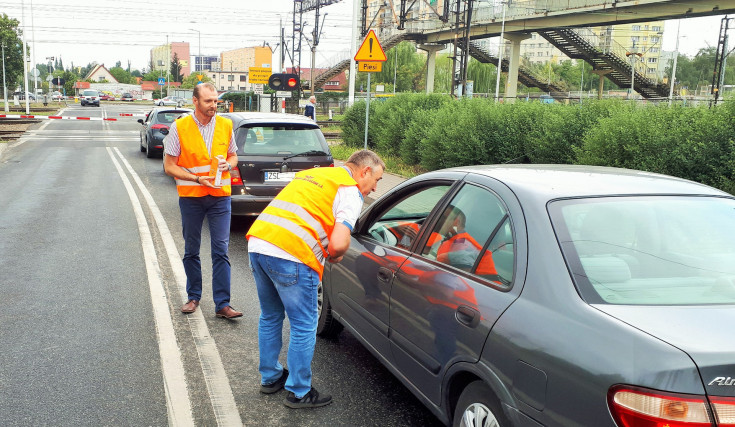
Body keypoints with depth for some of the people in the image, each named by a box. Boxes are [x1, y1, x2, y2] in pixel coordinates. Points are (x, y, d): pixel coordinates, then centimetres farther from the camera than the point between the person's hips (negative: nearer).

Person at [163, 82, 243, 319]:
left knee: (221, 250, -4)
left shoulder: (226, 125, 3)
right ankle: (194, 297, 26)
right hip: (190, 197, -1)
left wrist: (228, 164, -8)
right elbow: (169, 166, -5)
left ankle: (222, 304, -1)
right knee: (191, 251, 11)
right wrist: (198, 178, -17)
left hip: (220, 196, 1)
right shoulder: (179, 127, -6)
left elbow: (233, 156, 16)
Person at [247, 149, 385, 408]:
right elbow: (339, 243, -14)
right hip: (292, 255, -8)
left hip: (257, 243, 8)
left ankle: (270, 377, 39)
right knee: (304, 326, 8)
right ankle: (298, 393, 19)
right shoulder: (350, 190, 0)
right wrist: (335, 256, 9)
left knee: (270, 317, 24)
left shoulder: (311, 174, 26)